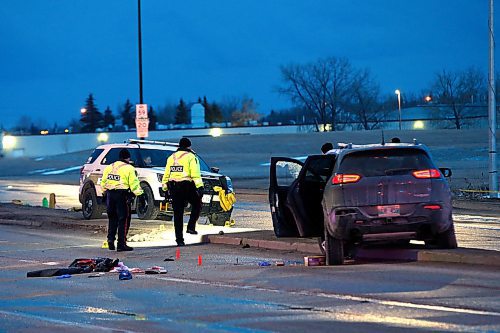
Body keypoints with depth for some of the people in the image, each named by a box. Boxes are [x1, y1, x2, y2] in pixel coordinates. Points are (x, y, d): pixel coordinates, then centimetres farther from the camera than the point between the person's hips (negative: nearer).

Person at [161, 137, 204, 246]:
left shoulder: (171, 157, 15)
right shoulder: (191, 157, -2)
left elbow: (166, 175, 16)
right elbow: (195, 174, -13)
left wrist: (165, 187, 21)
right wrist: (199, 187, -16)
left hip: (174, 187, 5)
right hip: (187, 186, -5)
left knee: (177, 214, 7)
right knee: (197, 205, 18)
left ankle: (179, 239, 6)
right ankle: (191, 227, 3)